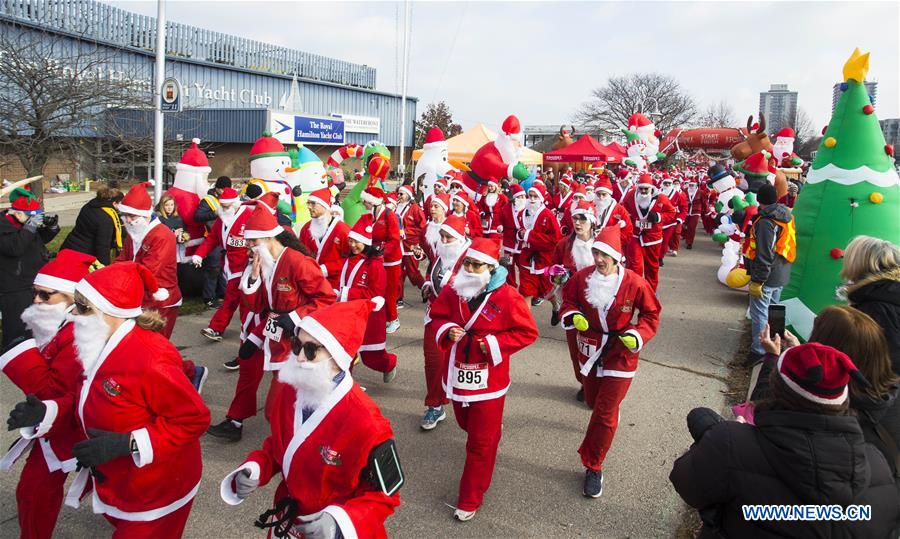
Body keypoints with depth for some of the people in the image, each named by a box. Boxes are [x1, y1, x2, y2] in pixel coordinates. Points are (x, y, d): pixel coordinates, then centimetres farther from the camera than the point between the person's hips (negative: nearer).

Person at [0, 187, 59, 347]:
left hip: (32, 283, 10)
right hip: (14, 290, -9)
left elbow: (41, 238, 19)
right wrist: (30, 225, -33)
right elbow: (14, 247, -34)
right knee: (16, 330, -5)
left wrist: (51, 226, 0)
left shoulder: (22, 223, 8)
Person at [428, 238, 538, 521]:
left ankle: (470, 500, 20)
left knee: (481, 444, 5)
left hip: (487, 380, -5)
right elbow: (437, 316, 10)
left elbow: (527, 333, -11)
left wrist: (494, 344, -21)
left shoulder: (507, 297, -17)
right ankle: (493, 431, 60)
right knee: (467, 424, 26)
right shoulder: (452, 289, -4)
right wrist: (447, 330, -13)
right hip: (457, 375, 5)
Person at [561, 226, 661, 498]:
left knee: (605, 415, -3)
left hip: (619, 354, -4)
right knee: (593, 402, 23)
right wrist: (572, 315, -15)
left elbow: (651, 314, -4)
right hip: (589, 350, 4)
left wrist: (637, 335, -20)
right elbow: (568, 299, 6)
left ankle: (593, 468, 14)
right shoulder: (582, 277, -11)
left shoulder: (634, 283, -19)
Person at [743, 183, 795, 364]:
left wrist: (757, 281, -20)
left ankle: (759, 350, 2)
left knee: (759, 312, -2)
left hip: (767, 275, -9)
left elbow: (764, 256, -25)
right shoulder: (786, 215, 5)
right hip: (781, 274, 9)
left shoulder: (765, 222, -23)